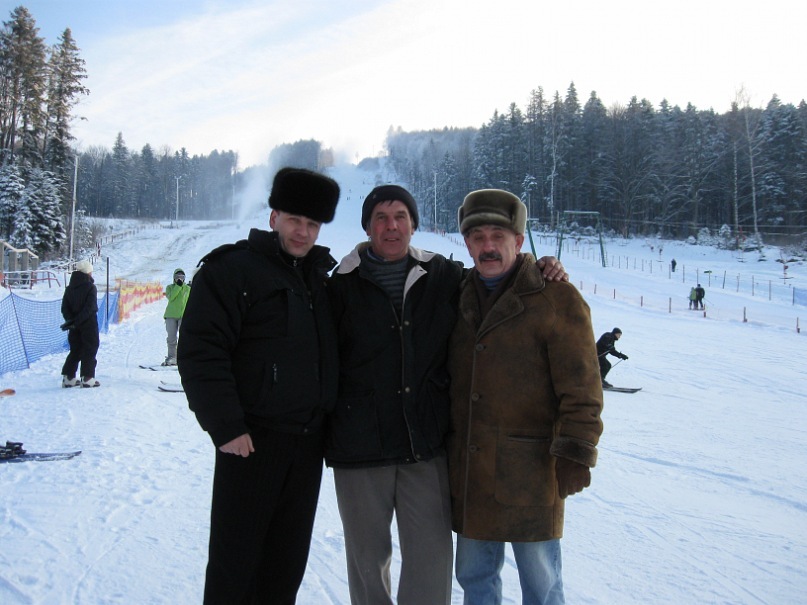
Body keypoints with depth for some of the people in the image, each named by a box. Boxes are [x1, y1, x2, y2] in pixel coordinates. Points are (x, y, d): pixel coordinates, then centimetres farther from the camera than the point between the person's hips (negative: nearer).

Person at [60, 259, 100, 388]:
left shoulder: (69, 288, 8)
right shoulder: (90, 287, -12)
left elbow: (64, 308, 2)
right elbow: (89, 308, -20)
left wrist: (70, 320, -7)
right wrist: (75, 322, -19)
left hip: (74, 326, 6)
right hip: (88, 324, -6)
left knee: (75, 350, 14)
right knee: (89, 351, 2)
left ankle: (68, 377, 12)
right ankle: (87, 378, 0)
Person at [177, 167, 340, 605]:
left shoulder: (319, 276, 13)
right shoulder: (232, 269, -8)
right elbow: (200, 352, -15)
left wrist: (329, 419, 14)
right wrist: (226, 426, -18)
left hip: (308, 441, 6)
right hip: (250, 440, -6)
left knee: (288, 556, 16)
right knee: (235, 555, 3)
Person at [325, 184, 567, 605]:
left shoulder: (445, 277, 5)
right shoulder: (344, 285, 1)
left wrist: (540, 272, 1)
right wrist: (324, 427, 1)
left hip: (426, 444, 1)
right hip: (360, 444, 0)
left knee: (431, 556, 4)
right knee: (367, 555, 14)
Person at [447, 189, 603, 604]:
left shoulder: (556, 299, -8)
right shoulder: (461, 299, 10)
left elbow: (581, 388, -10)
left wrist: (575, 455, -14)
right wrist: (443, 442, 16)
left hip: (529, 472, -5)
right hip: (467, 472, 6)